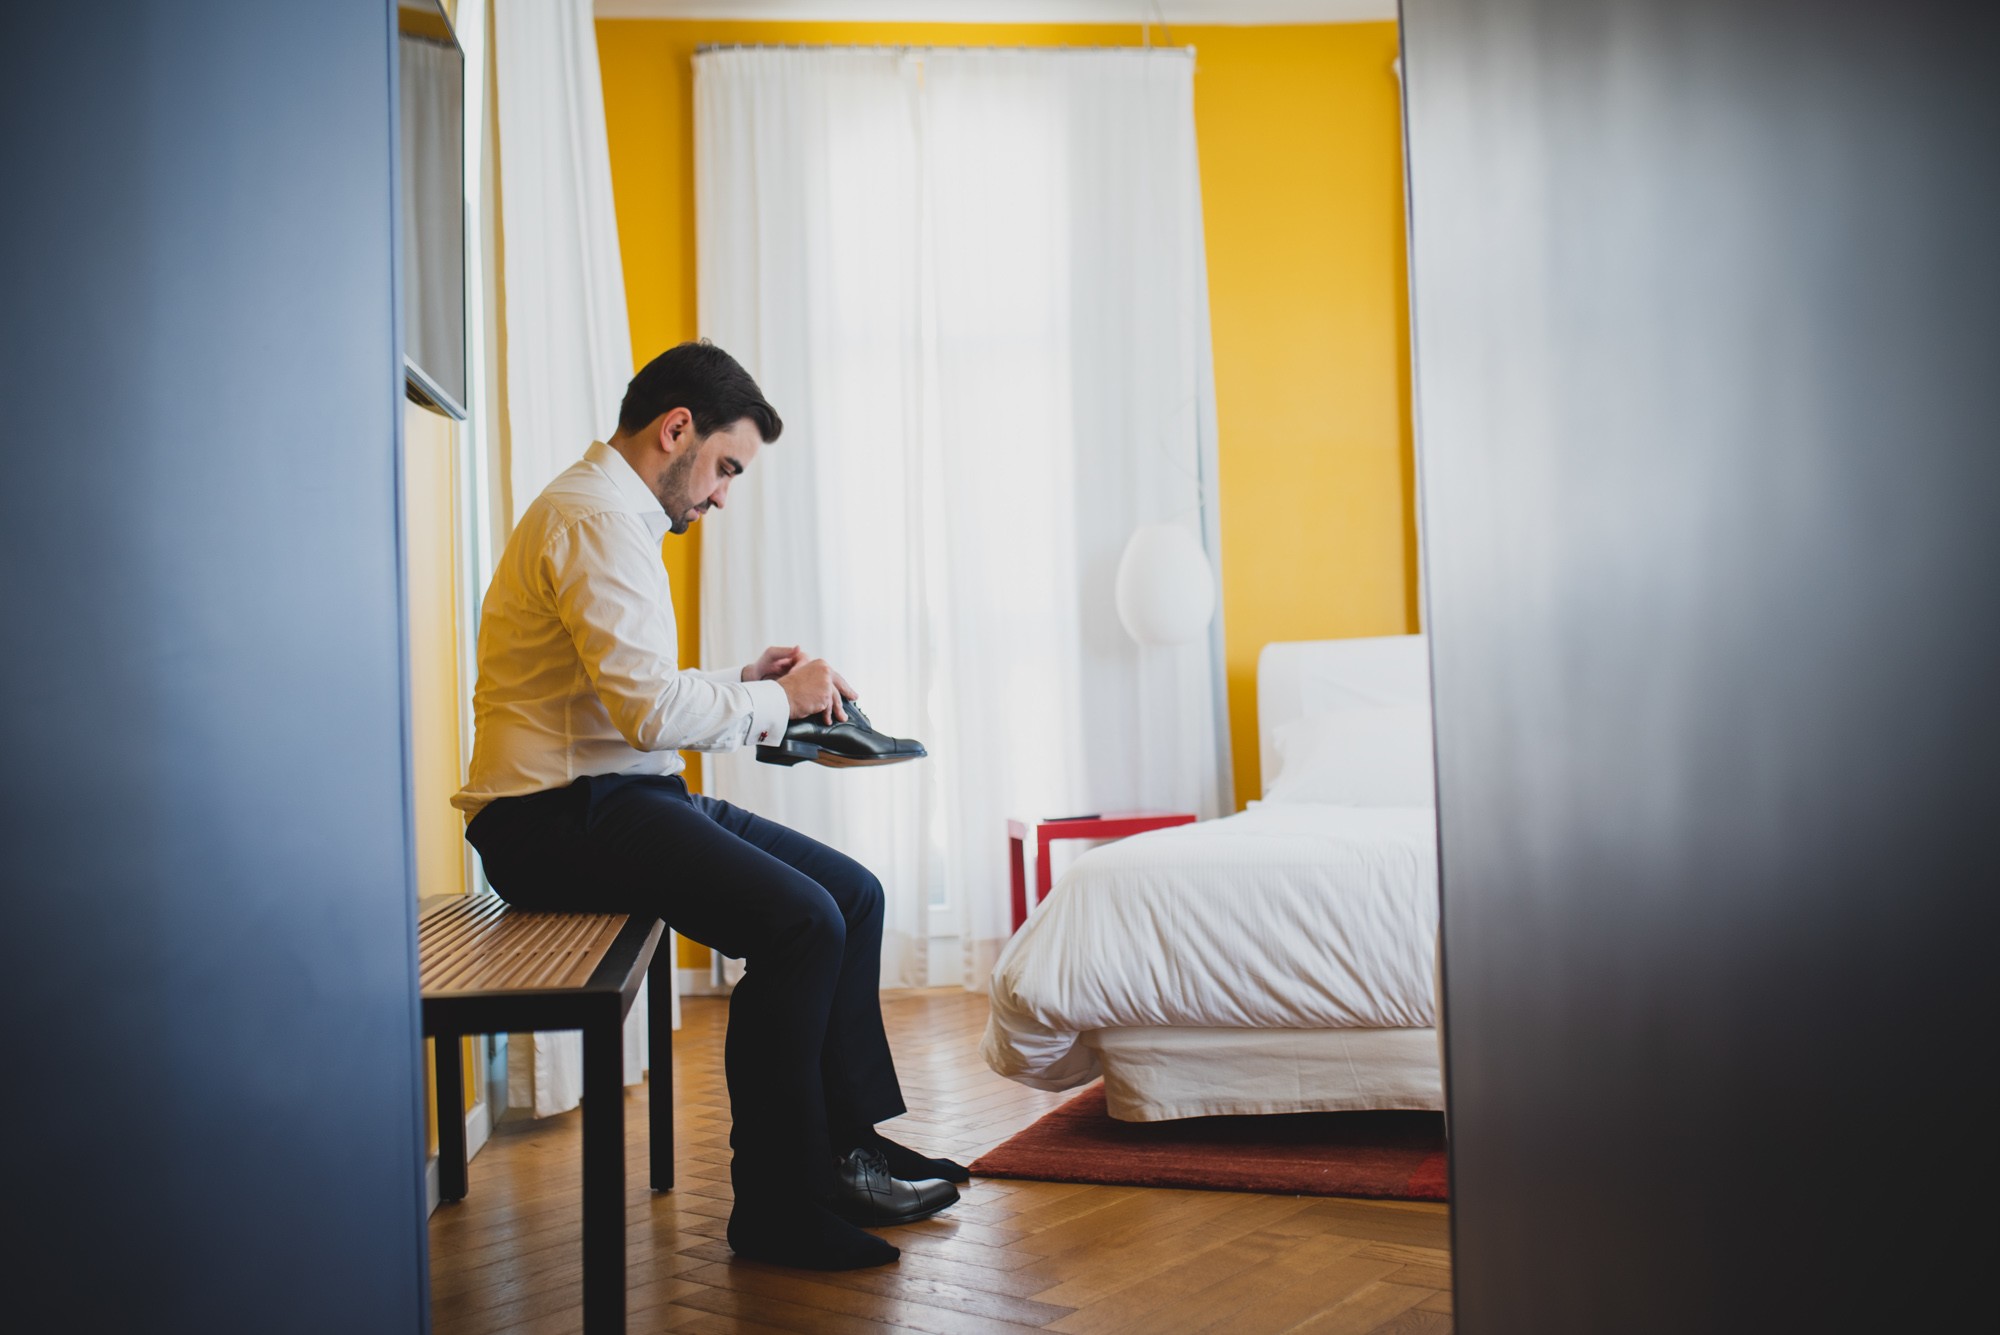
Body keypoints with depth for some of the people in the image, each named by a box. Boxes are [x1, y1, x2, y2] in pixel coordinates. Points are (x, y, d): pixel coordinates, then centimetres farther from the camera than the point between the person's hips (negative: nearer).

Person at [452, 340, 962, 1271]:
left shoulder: (611, 513, 21)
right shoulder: (595, 517, -14)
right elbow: (648, 708, -24)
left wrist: (747, 684, 12)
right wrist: (776, 699, -9)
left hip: (614, 800, 11)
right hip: (556, 817, -11)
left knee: (853, 893, 6)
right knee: (799, 921, -24)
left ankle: (848, 1148, 10)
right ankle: (781, 1209, -13)